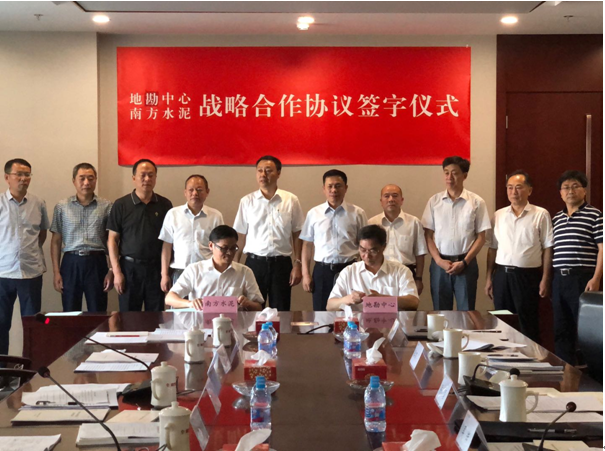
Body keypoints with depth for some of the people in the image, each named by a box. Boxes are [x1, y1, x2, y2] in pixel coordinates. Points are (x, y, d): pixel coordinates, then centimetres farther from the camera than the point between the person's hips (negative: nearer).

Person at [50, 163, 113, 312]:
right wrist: (56, 272, 1)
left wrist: (112, 270, -2)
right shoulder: (62, 207, 5)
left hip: (97, 262, -1)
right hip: (71, 262, 1)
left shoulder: (106, 206, 2)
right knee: (70, 315, 7)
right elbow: (56, 241, 7)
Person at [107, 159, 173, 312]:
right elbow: (112, 240, 0)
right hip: (130, 267, -1)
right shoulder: (121, 205, 0)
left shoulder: (165, 205, 4)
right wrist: (117, 272, -5)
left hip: (156, 268, 1)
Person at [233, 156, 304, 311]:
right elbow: (240, 236, 5)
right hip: (255, 262, 0)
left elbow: (297, 235, 4)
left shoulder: (291, 201, 1)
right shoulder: (247, 201, 2)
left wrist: (297, 264, 0)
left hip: (282, 263, 0)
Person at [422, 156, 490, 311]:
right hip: (439, 263, 2)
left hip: (466, 263, -1)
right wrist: (438, 260, -7)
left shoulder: (476, 202, -1)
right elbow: (428, 235, 5)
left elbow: (481, 237, 1)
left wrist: (464, 262, -8)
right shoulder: (434, 201, 4)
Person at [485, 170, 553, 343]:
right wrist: (489, 278, 8)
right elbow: (492, 248, 11)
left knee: (528, 326, 2)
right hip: (501, 274, 4)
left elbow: (548, 249, -2)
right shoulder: (499, 215, 9)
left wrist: (545, 279, -7)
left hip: (527, 275, -4)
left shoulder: (541, 215, -2)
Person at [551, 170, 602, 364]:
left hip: (583, 278, -6)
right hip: (559, 279, 6)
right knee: (561, 328, 10)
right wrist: (548, 278, 11)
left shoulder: (595, 216, -3)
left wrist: (596, 278, -15)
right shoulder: (556, 219, 15)